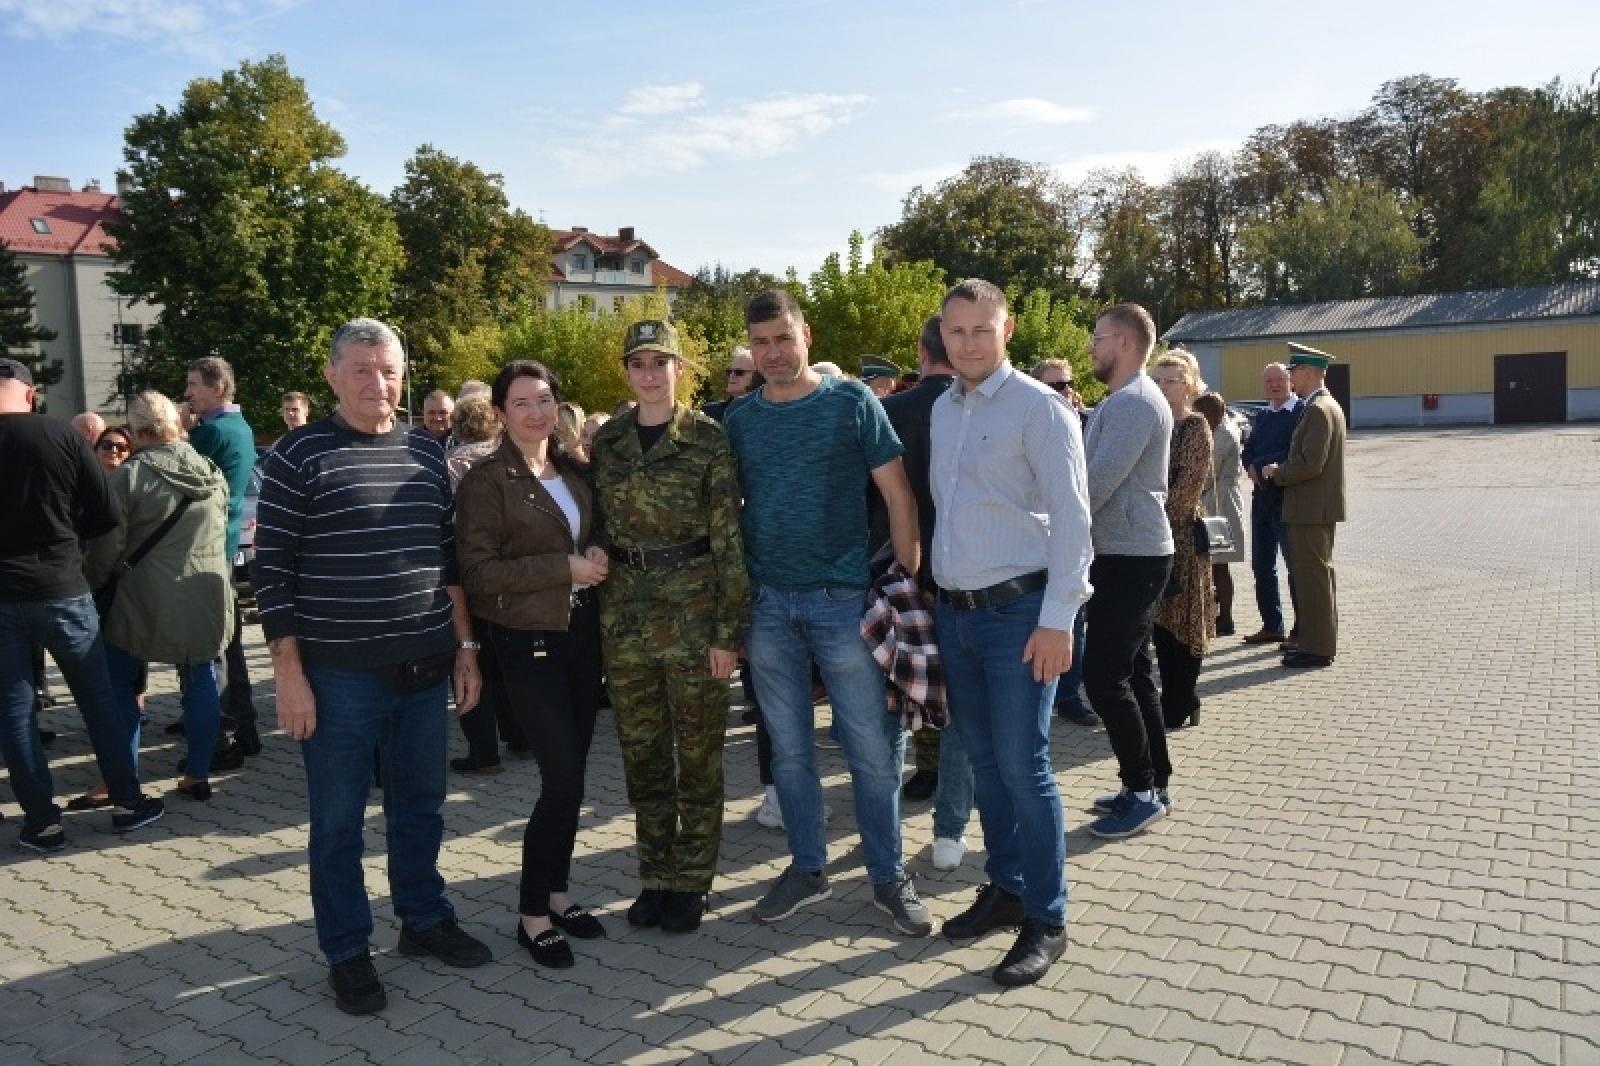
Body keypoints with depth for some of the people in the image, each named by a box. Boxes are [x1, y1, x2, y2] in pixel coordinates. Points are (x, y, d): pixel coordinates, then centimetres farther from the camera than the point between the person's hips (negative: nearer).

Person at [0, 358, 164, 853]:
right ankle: (128, 803, 18)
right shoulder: (63, 436, -7)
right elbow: (106, 516, -3)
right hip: (60, 587, 0)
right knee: (98, 698, 12)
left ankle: (42, 822, 14)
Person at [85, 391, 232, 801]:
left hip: (147, 600, -4)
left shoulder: (131, 474, -10)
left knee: (118, 683, 10)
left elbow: (107, 545, -8)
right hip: (209, 598, 4)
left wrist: (91, 584, 8)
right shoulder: (213, 473, 6)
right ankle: (198, 774, 14)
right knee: (201, 680, 12)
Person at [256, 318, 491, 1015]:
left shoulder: (427, 453, 7)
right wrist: (289, 674, -12)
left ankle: (424, 918, 34)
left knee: (420, 805, 16)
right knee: (338, 820, 8)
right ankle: (347, 951, 24)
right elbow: (273, 572, -8)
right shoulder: (297, 456, -6)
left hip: (425, 668, 5)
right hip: (338, 674, -4)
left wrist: (465, 647, 10)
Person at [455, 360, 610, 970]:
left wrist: (599, 559, 0)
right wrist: (565, 568, -18)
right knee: (563, 777, -7)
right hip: (527, 641, -6)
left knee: (572, 772, 11)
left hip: (581, 632, 6)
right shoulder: (485, 481, -8)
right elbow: (478, 572, -15)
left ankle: (556, 891, 27)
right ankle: (533, 914, 10)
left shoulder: (575, 472, 10)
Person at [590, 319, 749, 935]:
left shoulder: (708, 439, -5)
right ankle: (655, 876, 27)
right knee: (641, 753, 12)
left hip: (694, 610, -4)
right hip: (625, 612, 4)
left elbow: (729, 539, -7)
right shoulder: (607, 440, 7)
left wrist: (730, 629, -11)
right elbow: (595, 527, 11)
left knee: (698, 753, 7)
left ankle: (690, 880, 22)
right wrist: (593, 611, 6)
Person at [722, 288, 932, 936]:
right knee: (789, 749, 12)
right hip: (767, 605, 3)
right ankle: (808, 869, 28)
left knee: (874, 749, 2)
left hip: (844, 599, -3)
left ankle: (888, 877, 19)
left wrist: (910, 584, -8)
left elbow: (897, 495, -2)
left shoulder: (852, 402, -2)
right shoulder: (739, 419, 7)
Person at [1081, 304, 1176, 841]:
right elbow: (1099, 473, 17)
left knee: (1104, 677, -7)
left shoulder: (1133, 402, -17)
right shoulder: (1125, 399, 17)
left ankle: (1142, 791, 4)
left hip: (1130, 560, -10)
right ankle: (1152, 784, 24)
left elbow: (1098, 481, -22)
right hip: (1131, 555, 10)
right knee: (1131, 672, 14)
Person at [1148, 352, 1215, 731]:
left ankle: (1181, 706, 9)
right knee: (1161, 617, 11)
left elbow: (1190, 483, -15)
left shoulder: (1195, 426, -7)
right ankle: (1172, 700, 21)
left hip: (1180, 532, -7)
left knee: (1181, 616, 0)